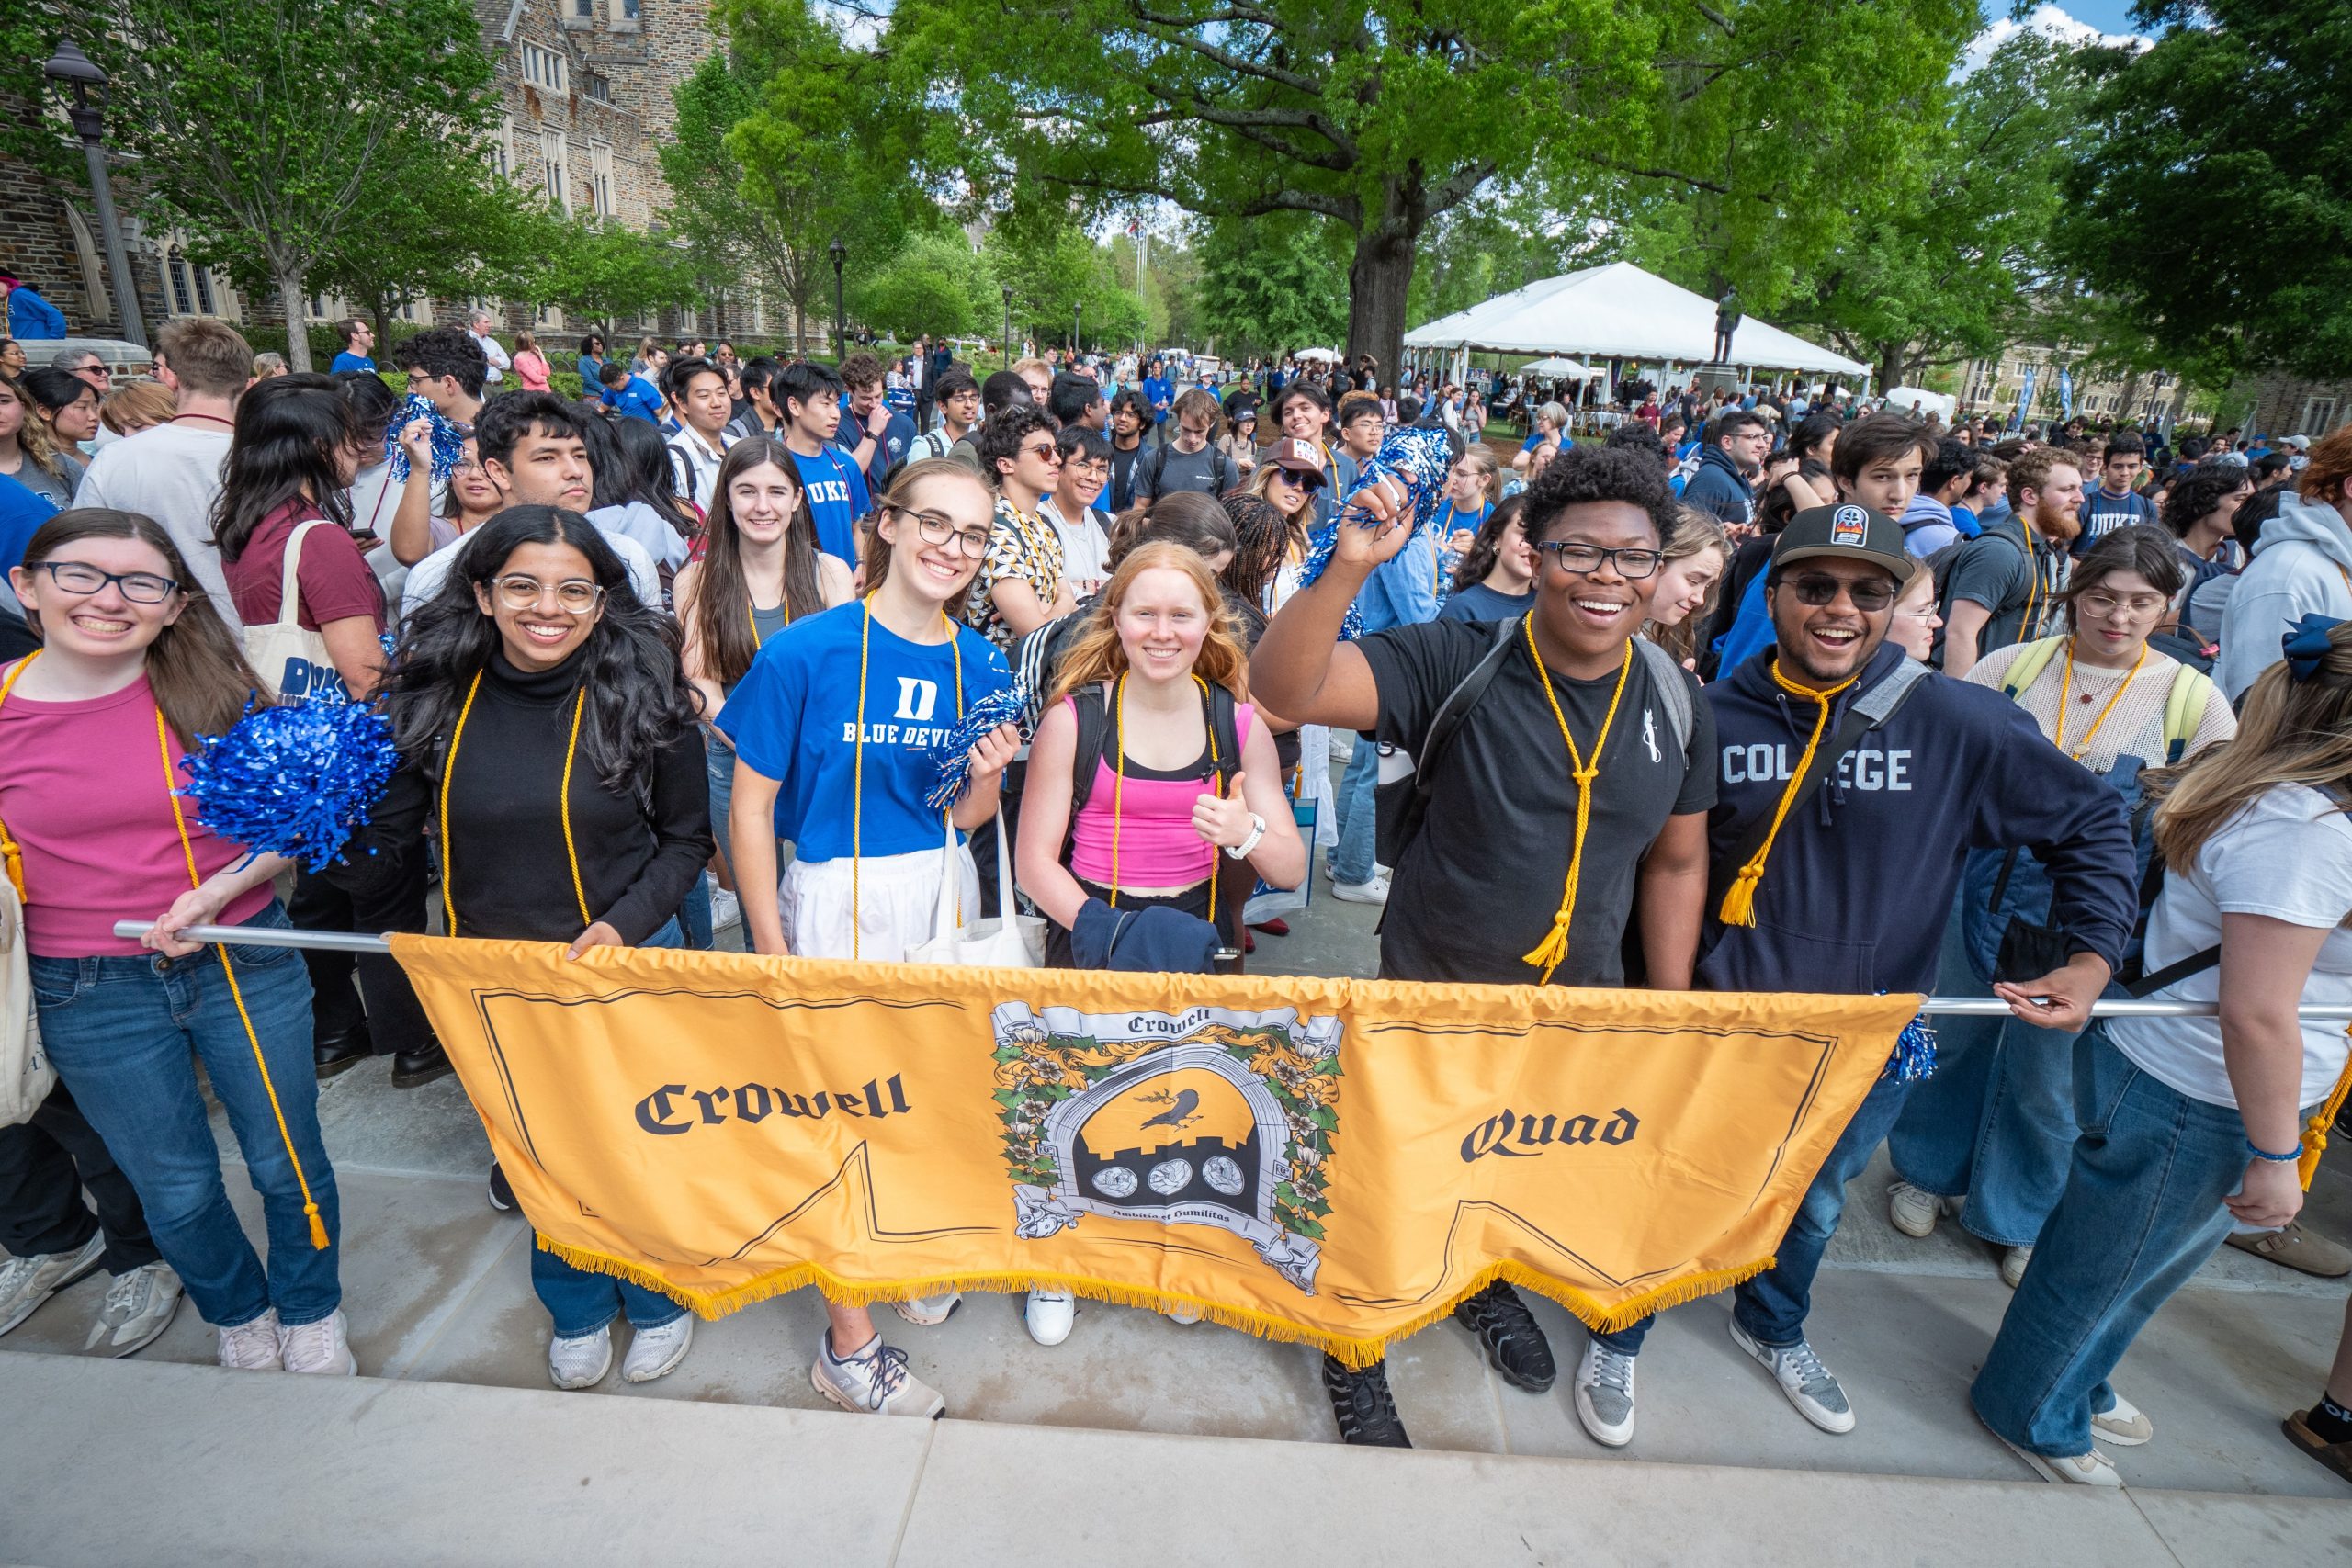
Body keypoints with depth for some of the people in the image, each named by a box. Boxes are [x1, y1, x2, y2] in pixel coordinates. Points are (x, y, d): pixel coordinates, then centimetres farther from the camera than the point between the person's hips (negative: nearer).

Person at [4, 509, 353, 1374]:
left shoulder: (214, 690, -8)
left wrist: (221, 889, -15)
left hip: (245, 964, 0)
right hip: (91, 995, 1)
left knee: (287, 1162, 14)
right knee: (175, 1190, 16)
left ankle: (312, 1312, 40)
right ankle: (239, 1315, 45)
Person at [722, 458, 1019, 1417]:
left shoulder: (980, 666, -2)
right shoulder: (806, 652, -15)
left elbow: (964, 820, 6)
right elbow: (750, 810, -10)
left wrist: (985, 777, -16)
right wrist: (773, 952, -11)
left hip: (942, 894, 5)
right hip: (836, 900, -4)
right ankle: (846, 1342, 28)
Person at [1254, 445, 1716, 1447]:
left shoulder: (1676, 702, -5)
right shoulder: (1457, 665, -21)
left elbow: (1675, 863, 5)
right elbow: (1282, 690, -34)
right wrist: (1349, 569, -48)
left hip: (1583, 1004, 5)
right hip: (1431, 992, -4)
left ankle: (1484, 1282, 61)